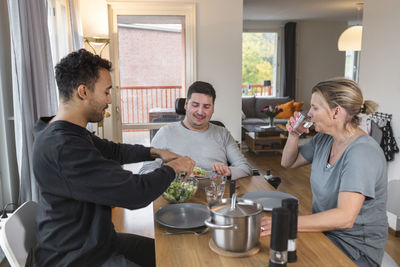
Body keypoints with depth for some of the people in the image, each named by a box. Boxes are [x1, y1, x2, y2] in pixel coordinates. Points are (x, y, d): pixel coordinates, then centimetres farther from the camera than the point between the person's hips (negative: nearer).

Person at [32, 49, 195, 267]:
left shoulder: (68, 133, 2)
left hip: (97, 239, 10)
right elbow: (135, 194, -31)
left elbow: (113, 151, 19)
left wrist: (156, 153, 5)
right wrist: (172, 168, -13)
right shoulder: (64, 147, -31)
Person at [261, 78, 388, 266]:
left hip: (357, 249, -7)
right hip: (324, 230, 7)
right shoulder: (324, 139, 2)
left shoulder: (362, 152, -24)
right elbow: (288, 163, 17)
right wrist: (294, 135, -2)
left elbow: (344, 217, -33)